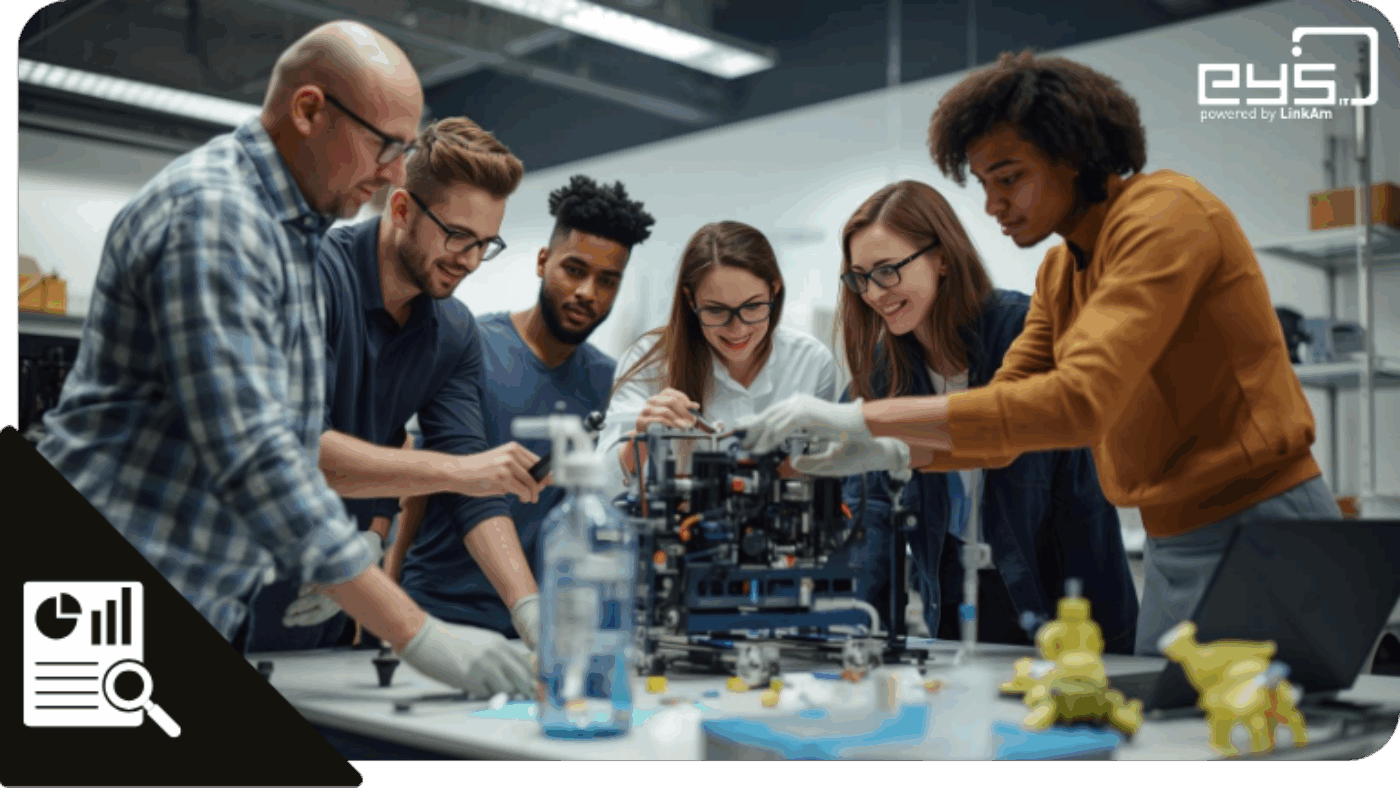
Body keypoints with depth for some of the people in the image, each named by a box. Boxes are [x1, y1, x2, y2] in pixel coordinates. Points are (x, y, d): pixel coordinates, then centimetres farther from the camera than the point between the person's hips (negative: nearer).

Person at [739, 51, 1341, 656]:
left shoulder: (1166, 213, -17)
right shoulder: (1059, 273, 12)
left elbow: (1078, 401, -30)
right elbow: (1001, 419, 10)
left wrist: (870, 417, -30)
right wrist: (882, 451, -9)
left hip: (1256, 529, -8)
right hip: (1173, 544, 8)